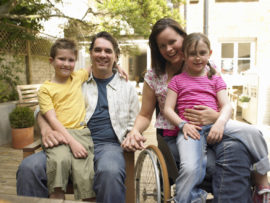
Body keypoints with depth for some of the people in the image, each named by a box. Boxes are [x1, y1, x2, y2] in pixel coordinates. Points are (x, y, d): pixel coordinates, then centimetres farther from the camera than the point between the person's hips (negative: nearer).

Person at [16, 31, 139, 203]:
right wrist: (46, 130, -7)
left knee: (110, 172, -37)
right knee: (29, 167, -26)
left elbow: (133, 124, 19)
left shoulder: (127, 88, 16)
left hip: (108, 145, -1)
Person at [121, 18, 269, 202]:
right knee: (217, 165, -30)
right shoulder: (154, 76, 8)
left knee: (235, 148, -32)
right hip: (174, 137, -1)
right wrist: (134, 131, -12)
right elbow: (145, 115, 11)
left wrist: (215, 117, -15)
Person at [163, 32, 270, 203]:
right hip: (190, 129, -2)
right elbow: (168, 109, 5)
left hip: (214, 125, 3)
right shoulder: (178, 80, 13)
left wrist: (220, 122, -15)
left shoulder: (216, 79, 19)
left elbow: (227, 105, 6)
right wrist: (182, 124, -13)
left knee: (253, 133, -22)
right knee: (191, 168, -30)